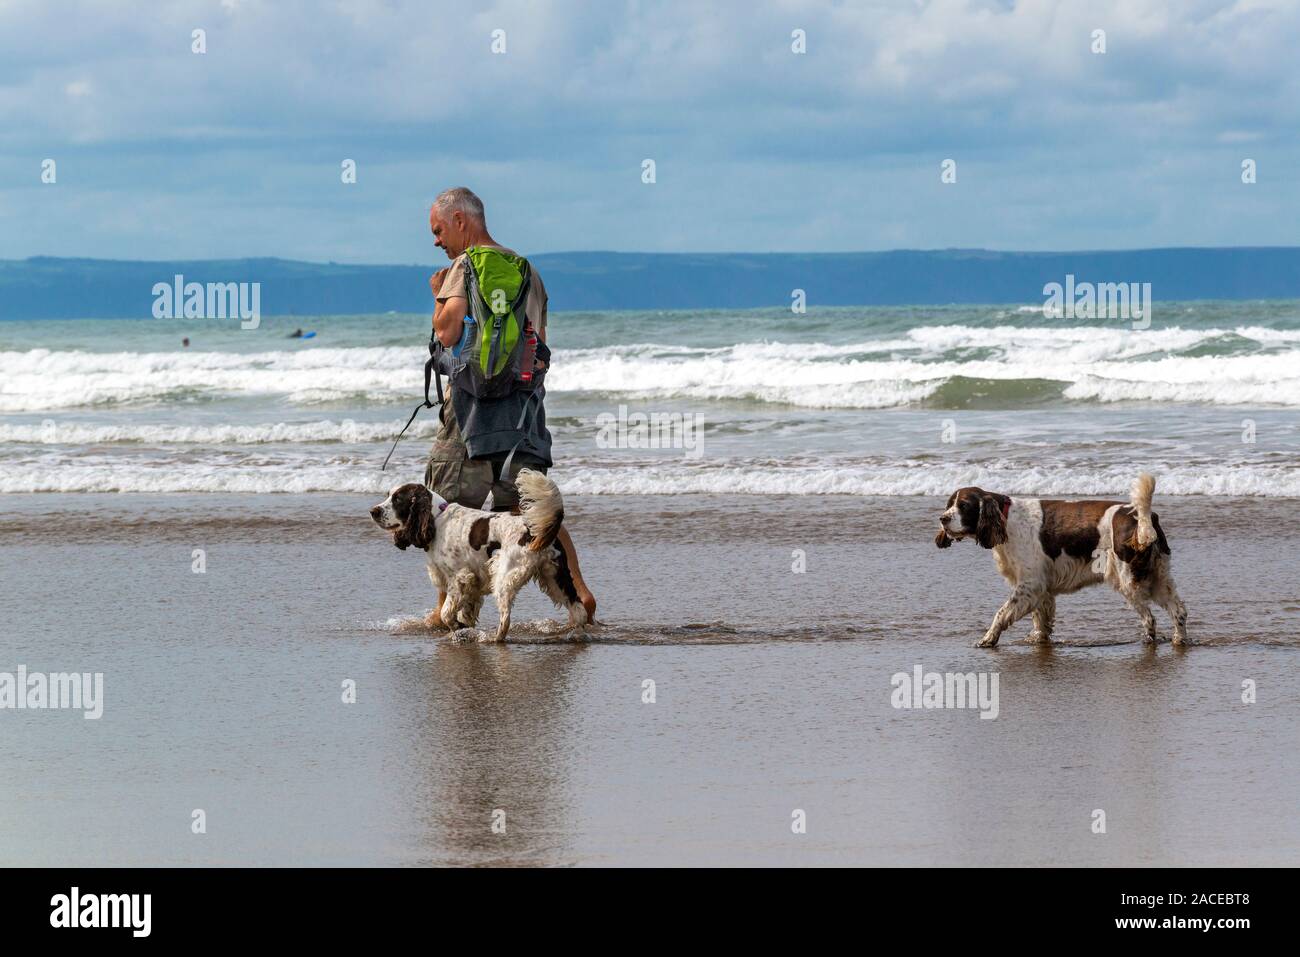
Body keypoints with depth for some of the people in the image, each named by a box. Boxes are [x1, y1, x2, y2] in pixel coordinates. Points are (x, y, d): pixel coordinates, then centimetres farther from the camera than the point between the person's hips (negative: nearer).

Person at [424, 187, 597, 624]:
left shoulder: (467, 266, -7)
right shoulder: (526, 270, 18)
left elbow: (447, 333, -18)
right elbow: (539, 346, 21)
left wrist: (438, 294, 0)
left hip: (474, 400, -7)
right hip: (525, 402, 7)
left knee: (451, 505, -1)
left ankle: (447, 609, -2)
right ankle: (577, 587, -5)